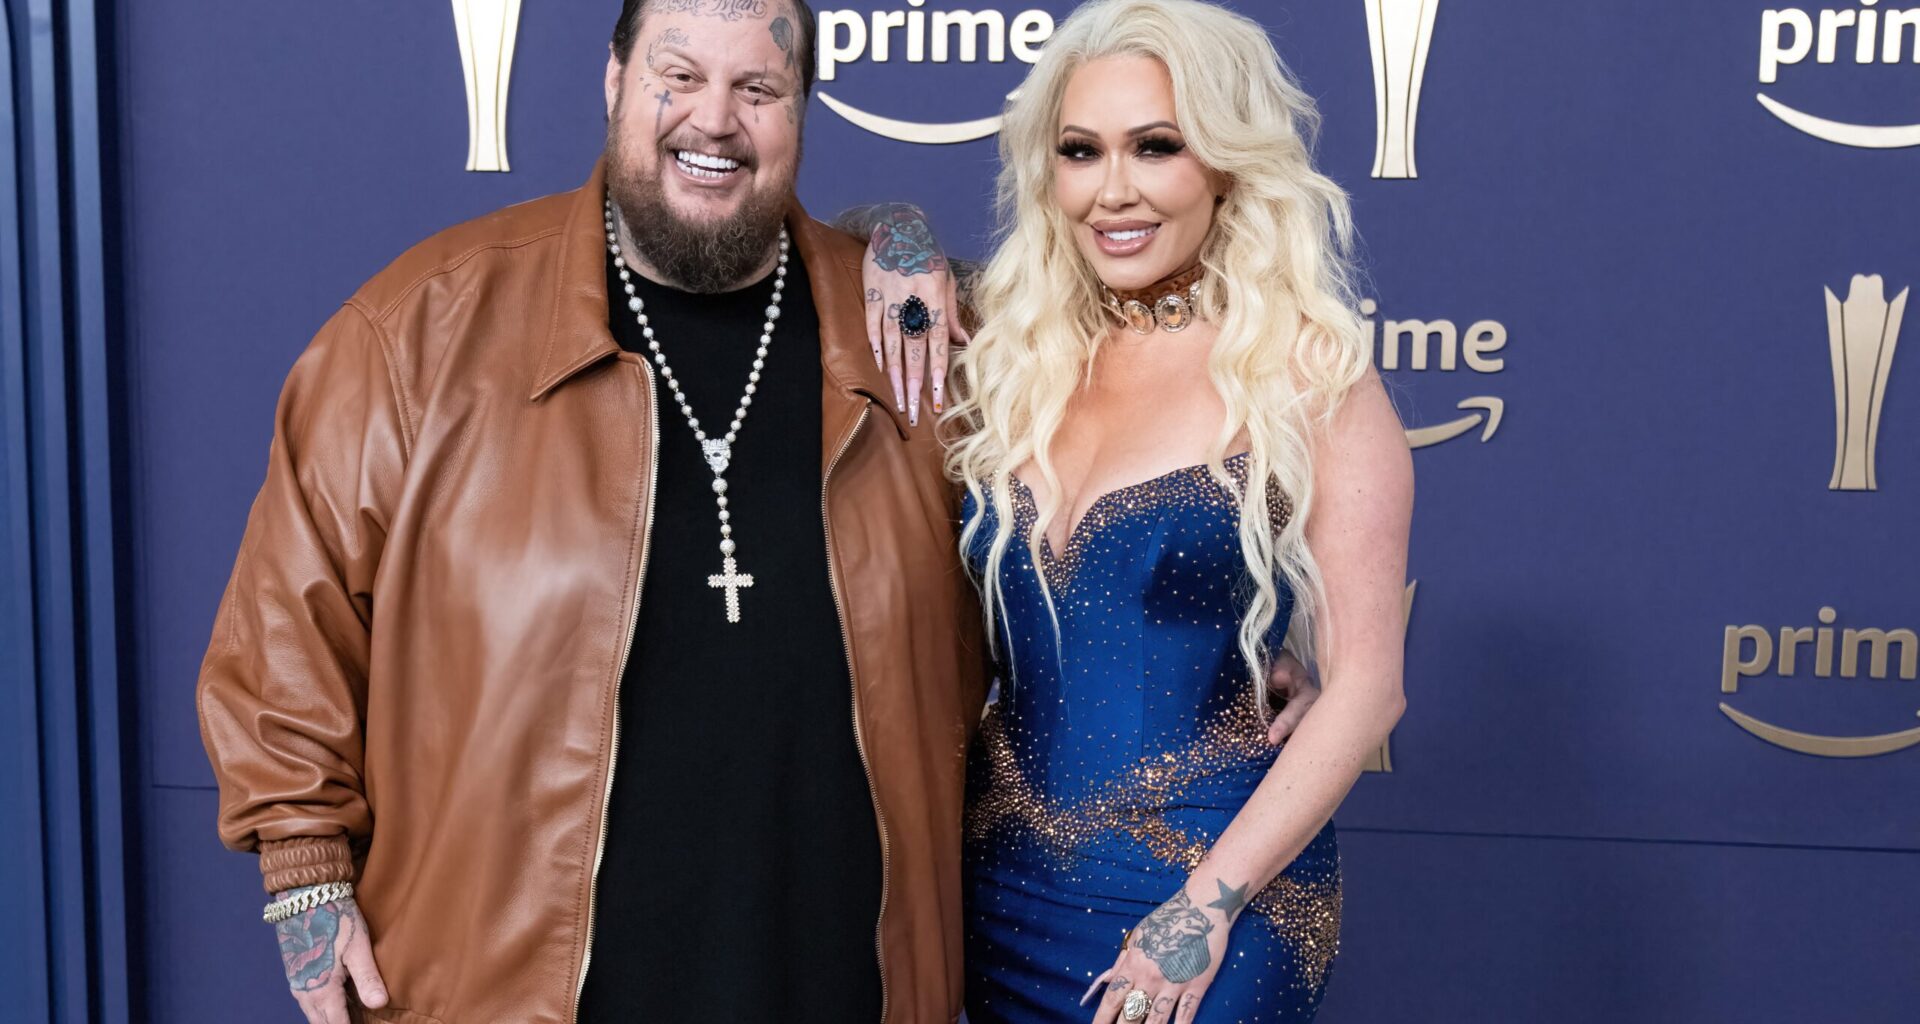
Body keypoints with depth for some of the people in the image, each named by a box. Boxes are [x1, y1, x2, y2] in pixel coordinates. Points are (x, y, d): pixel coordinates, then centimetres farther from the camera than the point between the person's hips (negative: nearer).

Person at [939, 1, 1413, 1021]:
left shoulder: (1311, 379, -9)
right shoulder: (1012, 364, 3)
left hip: (1215, 881, -4)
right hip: (1003, 886, 5)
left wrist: (1207, 909, -15)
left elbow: (1364, 683, -10)